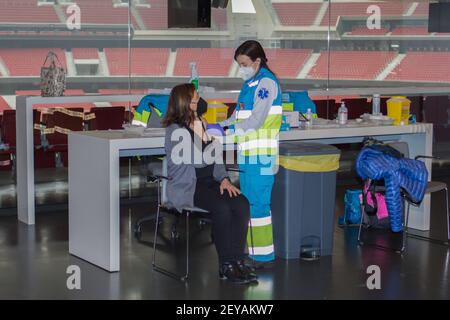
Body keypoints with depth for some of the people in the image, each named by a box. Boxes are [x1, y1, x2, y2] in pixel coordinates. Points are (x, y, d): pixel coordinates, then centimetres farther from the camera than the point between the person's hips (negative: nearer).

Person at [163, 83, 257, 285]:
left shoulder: (202, 124, 15)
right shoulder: (175, 130, -7)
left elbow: (216, 157, 17)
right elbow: (198, 160, -15)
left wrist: (224, 179, 2)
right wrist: (201, 132, -13)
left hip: (209, 181, 6)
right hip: (187, 187, -6)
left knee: (241, 204, -22)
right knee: (221, 207, -32)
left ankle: (238, 262, -20)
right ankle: (226, 266, -21)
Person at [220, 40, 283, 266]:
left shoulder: (266, 83, -12)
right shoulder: (250, 83, 17)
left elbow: (256, 120, -19)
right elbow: (239, 114, 22)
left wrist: (228, 129, -16)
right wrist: (223, 125, 6)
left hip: (261, 154, -9)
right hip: (247, 153, 9)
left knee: (258, 203, -7)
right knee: (249, 202, 13)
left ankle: (264, 255, 0)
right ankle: (253, 251, 22)